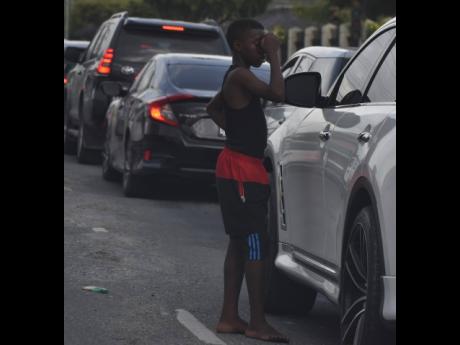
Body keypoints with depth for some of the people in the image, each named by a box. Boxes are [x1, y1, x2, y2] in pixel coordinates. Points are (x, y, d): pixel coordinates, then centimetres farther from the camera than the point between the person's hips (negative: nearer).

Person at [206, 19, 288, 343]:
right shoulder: (240, 76, -15)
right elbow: (278, 93, -30)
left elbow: (214, 107, 32)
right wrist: (274, 55, -20)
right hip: (242, 169, -10)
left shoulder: (236, 78, 15)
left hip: (241, 168, 10)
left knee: (240, 245, 12)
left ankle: (230, 317, 15)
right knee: (256, 246, -11)